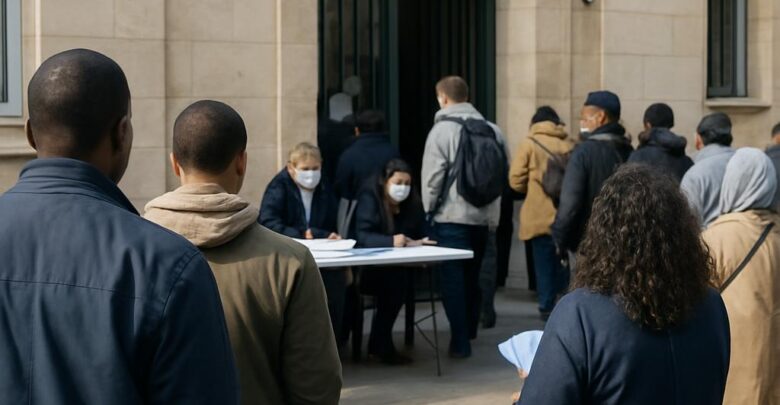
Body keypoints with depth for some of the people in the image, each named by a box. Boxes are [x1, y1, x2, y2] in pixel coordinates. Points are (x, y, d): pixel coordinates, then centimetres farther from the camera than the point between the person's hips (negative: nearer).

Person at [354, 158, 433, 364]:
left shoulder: (412, 202, 6)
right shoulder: (369, 198, -11)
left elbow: (418, 236, 5)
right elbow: (362, 236, -24)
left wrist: (420, 243, -19)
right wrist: (391, 241, -40)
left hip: (398, 268, 5)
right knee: (394, 280, -30)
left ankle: (380, 344, -12)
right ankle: (381, 346, -16)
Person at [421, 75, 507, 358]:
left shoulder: (442, 130, -10)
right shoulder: (492, 130, 4)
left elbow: (433, 176, -11)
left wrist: (429, 208, 3)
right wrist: (493, 212, 15)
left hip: (452, 217, -5)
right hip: (484, 216, 5)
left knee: (452, 279, 0)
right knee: (472, 276, 19)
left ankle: (460, 342, -3)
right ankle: (469, 333, 30)